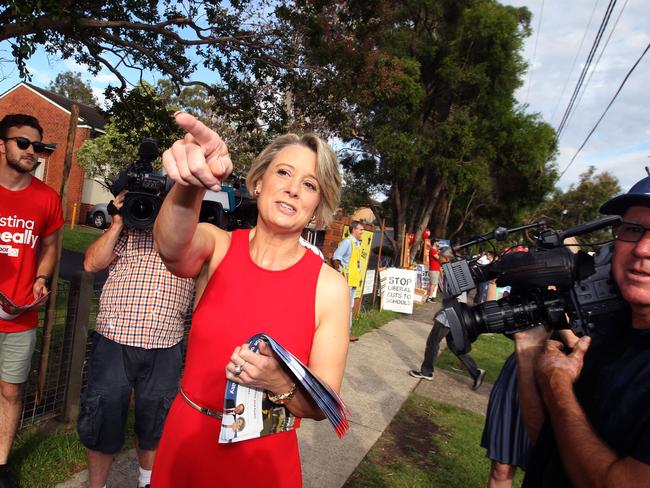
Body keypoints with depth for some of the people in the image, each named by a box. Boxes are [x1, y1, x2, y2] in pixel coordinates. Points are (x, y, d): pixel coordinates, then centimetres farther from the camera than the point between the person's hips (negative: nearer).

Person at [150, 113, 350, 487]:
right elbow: (172, 246, -34)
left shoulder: (329, 286, -14)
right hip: (186, 444, 2)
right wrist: (191, 183, -51)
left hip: (265, 458, -1)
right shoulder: (217, 247, -10)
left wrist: (281, 384, -28)